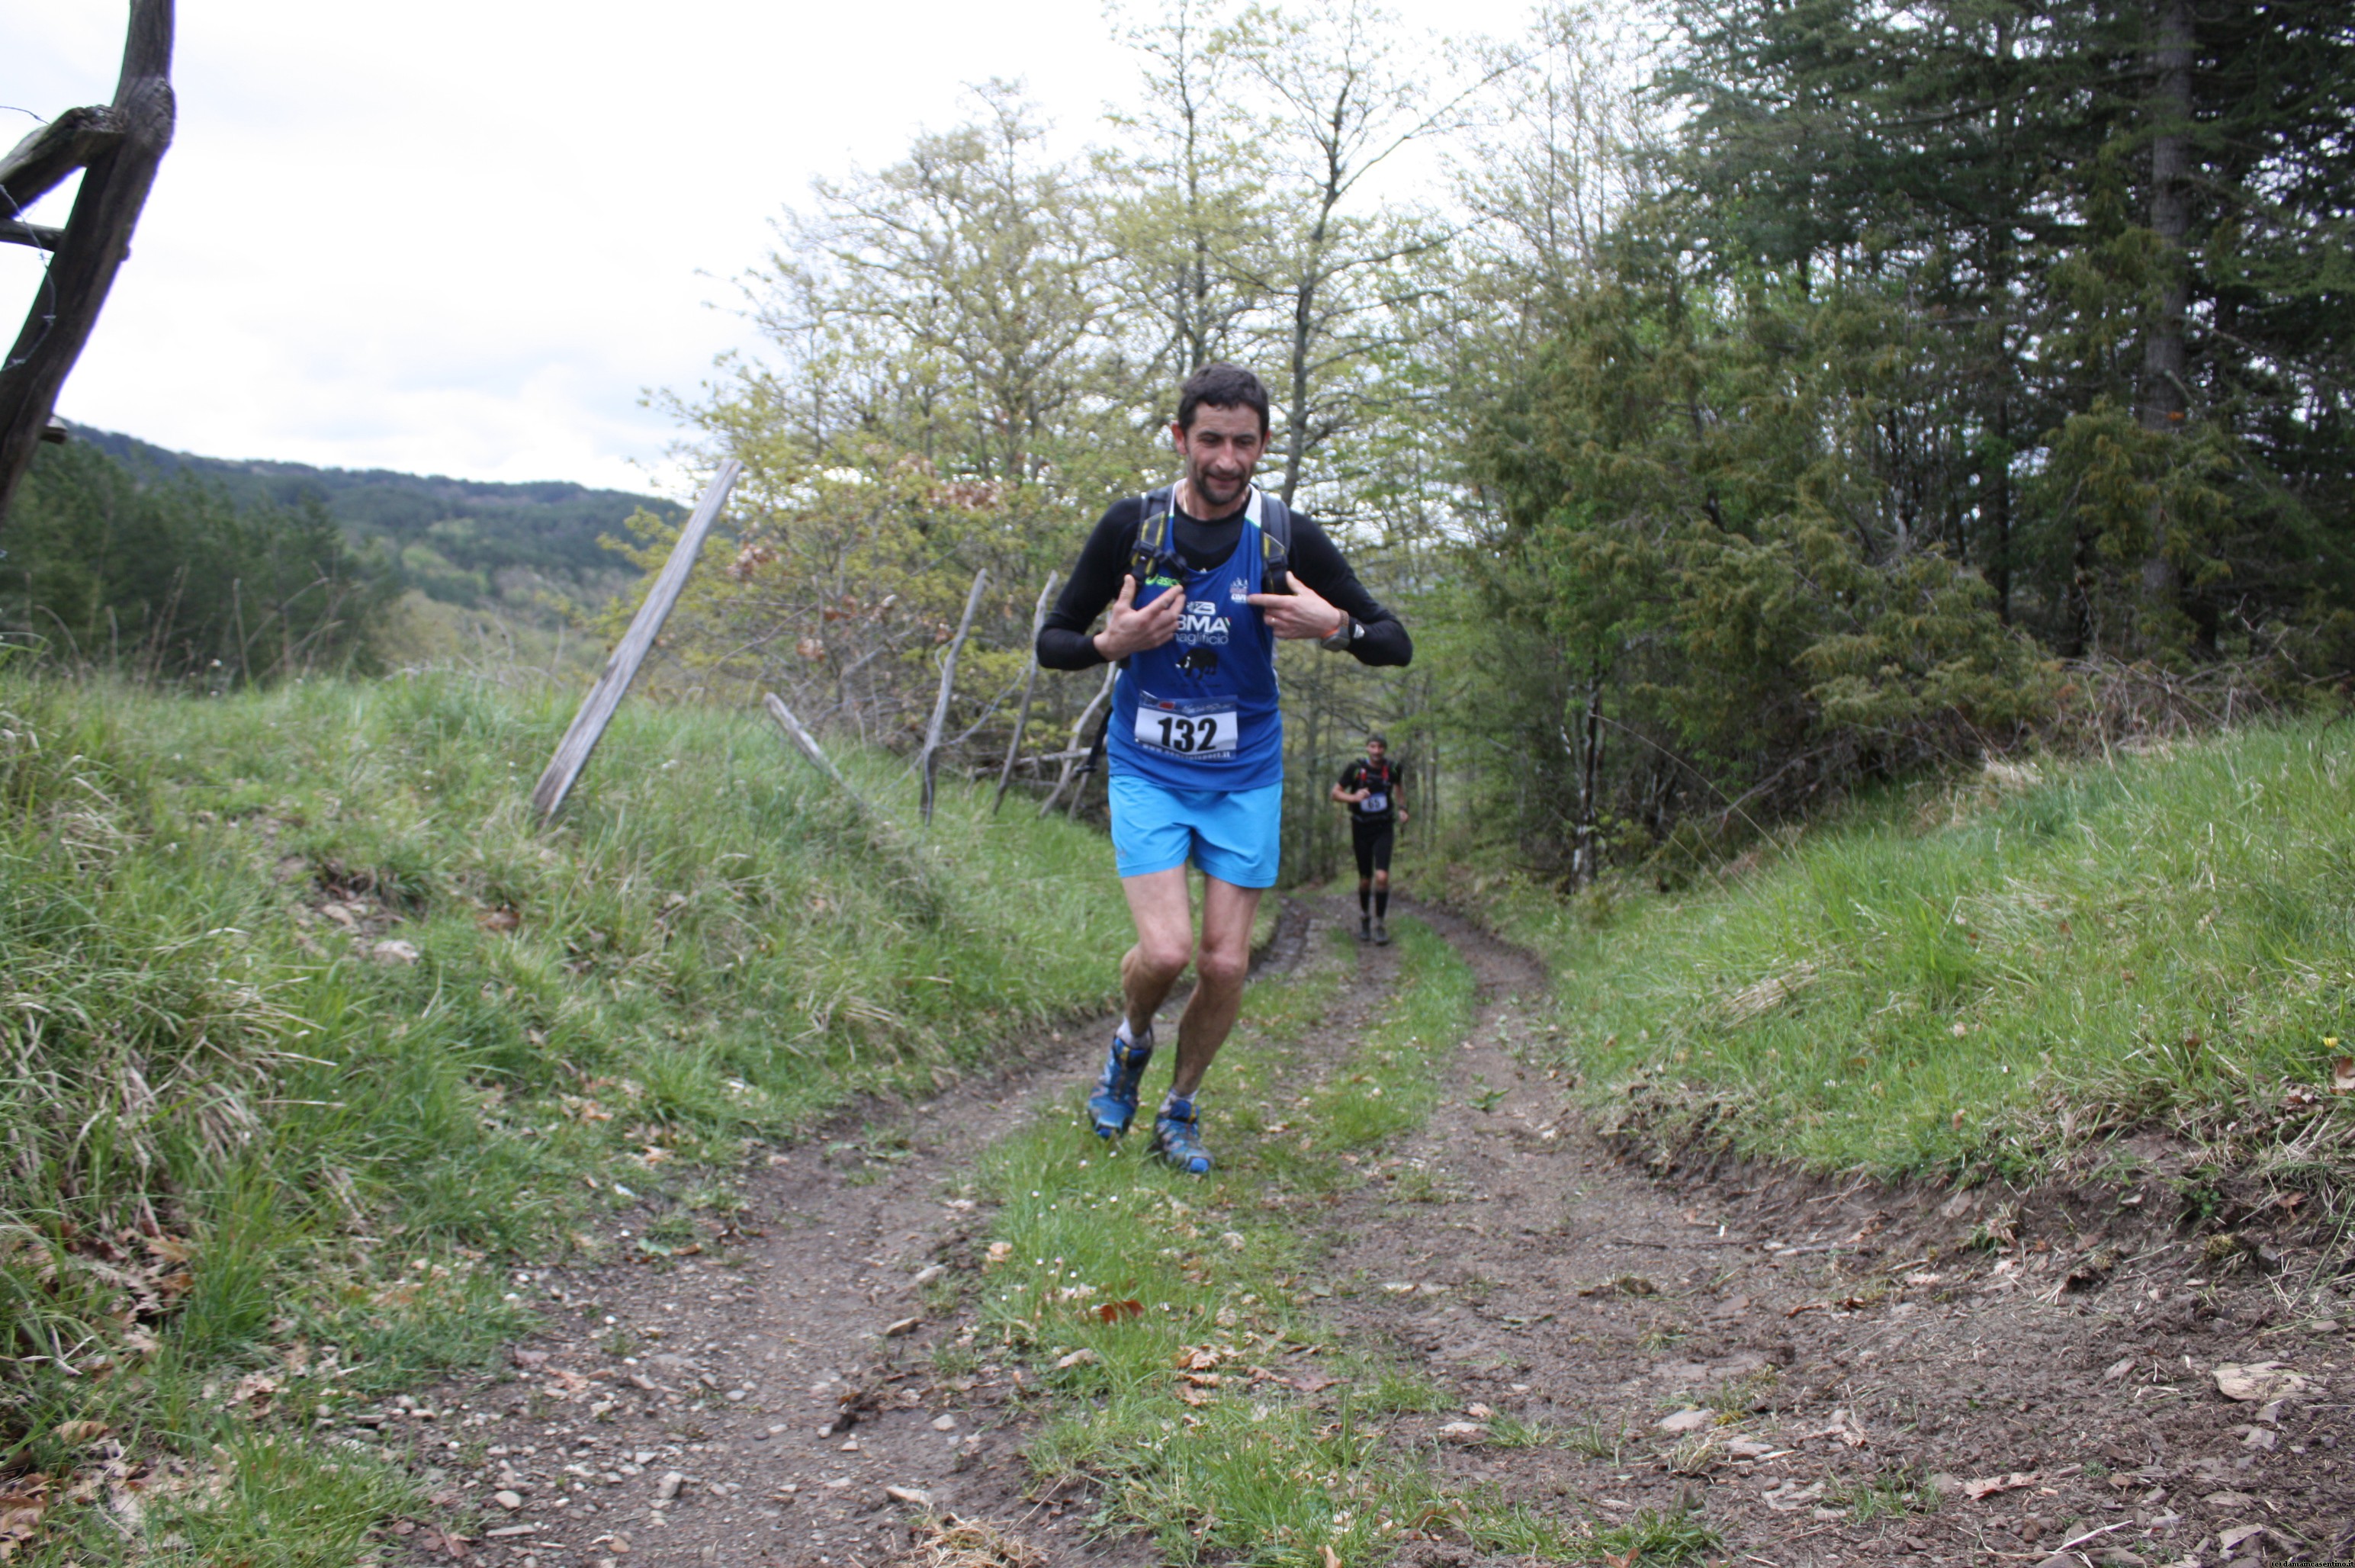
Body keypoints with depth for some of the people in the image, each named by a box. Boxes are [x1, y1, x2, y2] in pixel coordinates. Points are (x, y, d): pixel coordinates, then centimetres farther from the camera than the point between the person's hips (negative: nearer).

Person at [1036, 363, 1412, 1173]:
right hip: (1148, 768, -1)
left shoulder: (1288, 536, -7)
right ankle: (1130, 1043, 18)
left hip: (1245, 778, 1)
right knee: (1166, 949, -16)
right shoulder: (1131, 525, -8)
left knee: (1225, 964, 0)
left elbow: (1395, 644, -2)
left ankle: (1179, 1112, 24)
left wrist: (1335, 627, -23)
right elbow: (1052, 641, 0)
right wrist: (1112, 643, -21)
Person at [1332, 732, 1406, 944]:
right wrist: (1354, 797, -26)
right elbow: (1335, 793, -7)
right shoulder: (1356, 768, -10)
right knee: (1365, 880, 8)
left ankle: (1380, 924, -6)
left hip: (1384, 829, 0)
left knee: (1382, 877, -16)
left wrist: (1402, 807, 6)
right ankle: (1364, 919, 33)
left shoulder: (1392, 768, -4)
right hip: (1361, 829, 0)